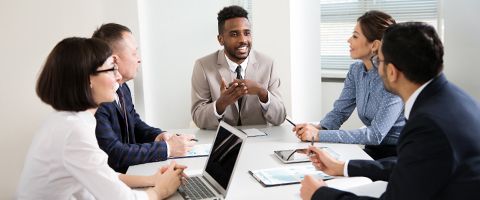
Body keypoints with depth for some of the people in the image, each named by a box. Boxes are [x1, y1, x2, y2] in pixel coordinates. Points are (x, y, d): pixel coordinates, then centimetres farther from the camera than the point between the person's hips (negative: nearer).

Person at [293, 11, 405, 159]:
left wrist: (319, 135, -28)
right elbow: (339, 112, 4)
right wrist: (318, 128, -18)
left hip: (398, 155, -6)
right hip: (373, 151, 6)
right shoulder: (356, 70, 1)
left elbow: (375, 134, -25)